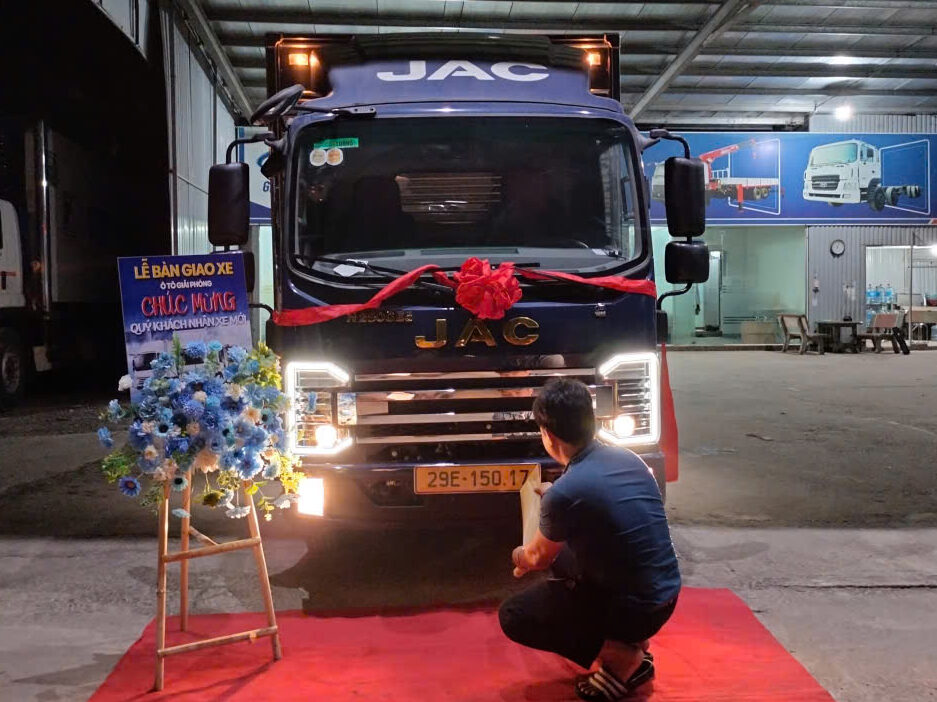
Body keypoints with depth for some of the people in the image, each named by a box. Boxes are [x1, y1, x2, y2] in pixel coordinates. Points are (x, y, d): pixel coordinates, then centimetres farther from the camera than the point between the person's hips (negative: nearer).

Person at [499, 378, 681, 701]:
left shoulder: (564, 493, -21)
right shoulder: (628, 458, -1)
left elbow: (540, 558, 0)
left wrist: (519, 557, 23)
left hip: (635, 608, -7)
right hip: (667, 594, 7)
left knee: (513, 616, 4)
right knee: (564, 557, 25)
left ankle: (619, 656, 0)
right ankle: (630, 642, 18)